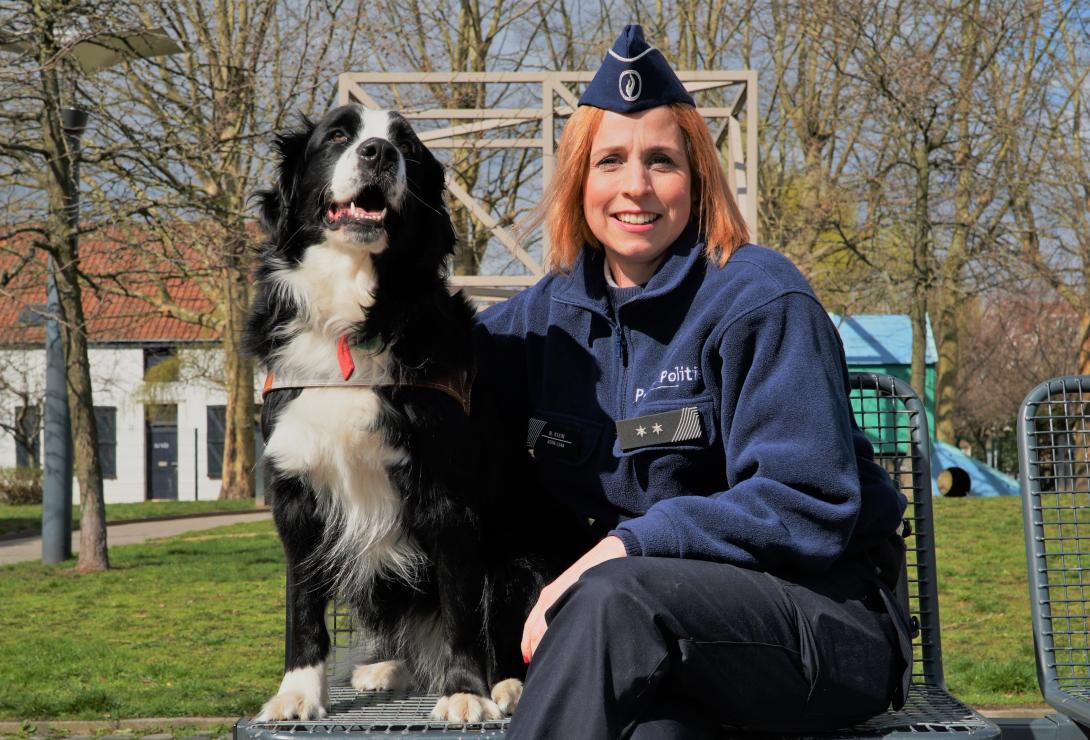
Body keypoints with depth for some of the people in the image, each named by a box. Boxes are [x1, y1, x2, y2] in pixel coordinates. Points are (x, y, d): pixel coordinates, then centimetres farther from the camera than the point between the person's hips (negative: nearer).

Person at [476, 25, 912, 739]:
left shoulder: (760, 299, -8)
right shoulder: (551, 313, 10)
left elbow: (804, 507, -14)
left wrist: (628, 545, -22)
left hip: (823, 619, -3)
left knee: (617, 598, -36)